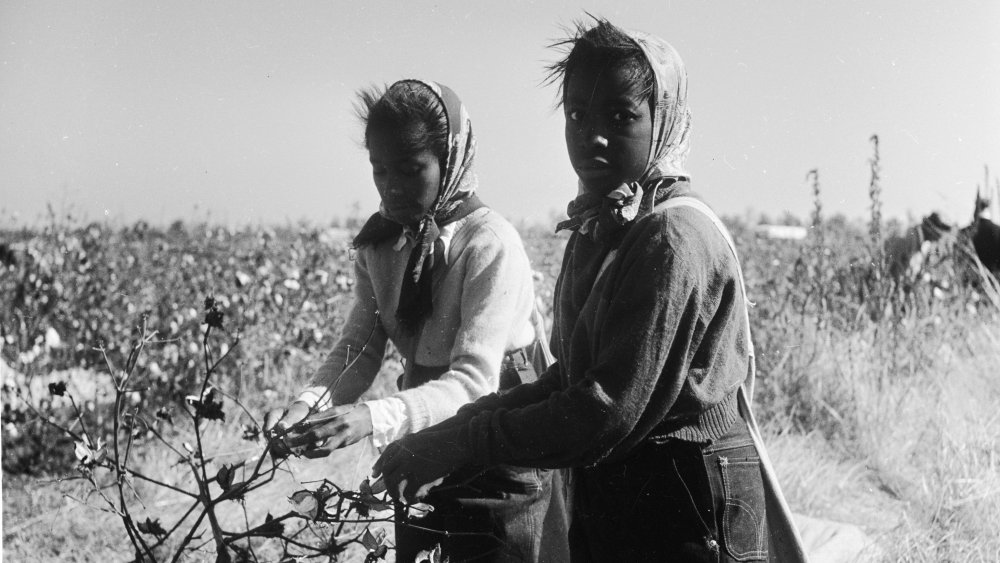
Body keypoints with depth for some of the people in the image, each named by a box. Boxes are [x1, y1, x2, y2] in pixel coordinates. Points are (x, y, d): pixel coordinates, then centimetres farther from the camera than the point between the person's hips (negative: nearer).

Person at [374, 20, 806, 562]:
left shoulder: (674, 234, -19)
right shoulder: (594, 230, 9)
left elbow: (610, 411, -24)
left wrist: (460, 442, -20)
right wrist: (466, 419, -3)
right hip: (608, 507, 8)